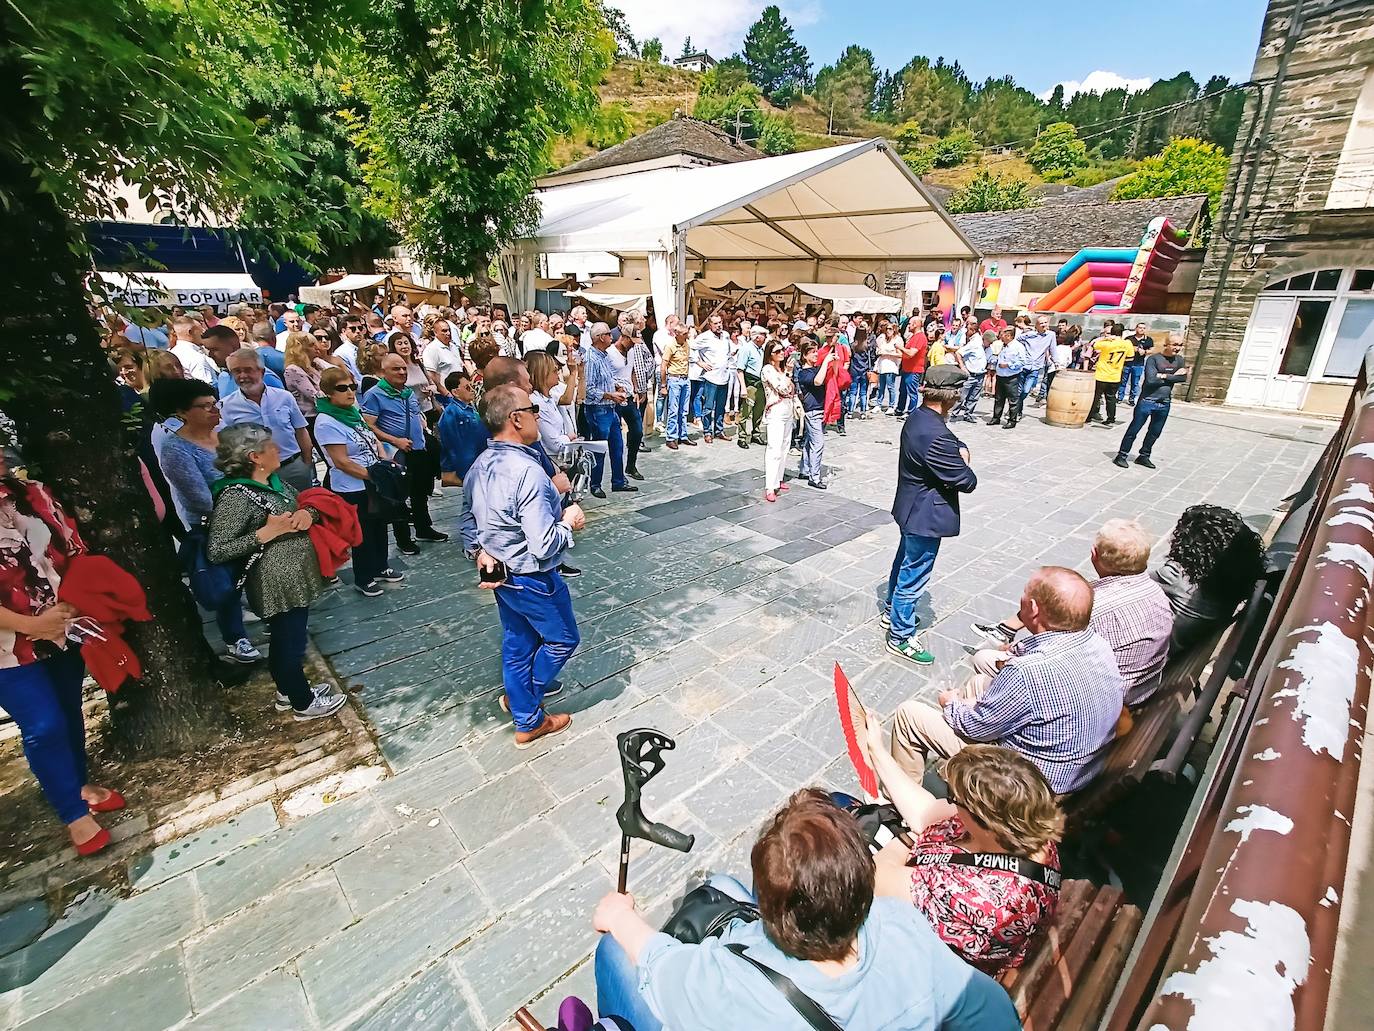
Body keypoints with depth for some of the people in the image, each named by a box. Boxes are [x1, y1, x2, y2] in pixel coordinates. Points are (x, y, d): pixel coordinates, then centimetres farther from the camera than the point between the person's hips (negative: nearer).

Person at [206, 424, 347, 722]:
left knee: (286, 638, 23)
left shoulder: (274, 480, 3)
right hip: (277, 584, -8)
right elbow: (216, 551, -22)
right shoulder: (235, 496, -22)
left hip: (296, 576, 8)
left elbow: (302, 504, 17)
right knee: (290, 643, 8)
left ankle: (289, 691, 42)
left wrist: (307, 512, -7)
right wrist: (267, 532, -25)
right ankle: (303, 703, 26)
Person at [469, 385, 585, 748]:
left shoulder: (480, 466, -2)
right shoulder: (528, 473, -31)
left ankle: (526, 720, 39)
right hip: (533, 579, -8)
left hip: (500, 575, 8)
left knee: (517, 645, 21)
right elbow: (544, 545, -31)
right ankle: (530, 721, 31)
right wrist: (569, 522, -15)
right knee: (563, 639, 16)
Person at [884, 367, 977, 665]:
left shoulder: (917, 417, 0)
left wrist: (961, 451, -11)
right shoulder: (936, 436, -31)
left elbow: (958, 445, 11)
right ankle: (901, 636, 19)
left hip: (911, 508, 10)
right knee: (914, 576, 4)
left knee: (905, 561, 26)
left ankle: (892, 611, 46)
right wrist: (963, 463, -2)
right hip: (926, 516, -10)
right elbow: (967, 482, -23)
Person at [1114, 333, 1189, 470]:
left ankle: (1144, 456, 25)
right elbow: (1151, 379, -20)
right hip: (1147, 401, -5)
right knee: (1133, 430, 0)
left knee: (1155, 433, 13)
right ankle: (1122, 455, 8)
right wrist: (1172, 376, -10)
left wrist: (1164, 376, -14)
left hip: (1164, 403, 6)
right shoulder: (1153, 359, -8)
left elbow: (1183, 377, -6)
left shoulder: (1179, 360, 8)